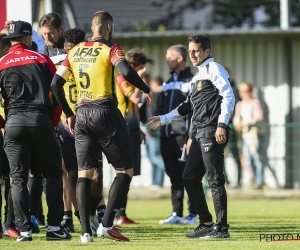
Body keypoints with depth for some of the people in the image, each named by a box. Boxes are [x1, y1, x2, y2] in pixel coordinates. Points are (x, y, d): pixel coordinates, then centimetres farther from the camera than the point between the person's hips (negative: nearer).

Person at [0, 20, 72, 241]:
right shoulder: (42, 60, 6)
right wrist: (54, 121, 13)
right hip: (41, 122, -1)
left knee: (18, 178, 5)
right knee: (54, 174, 8)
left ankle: (24, 229, -1)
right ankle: (54, 227, 2)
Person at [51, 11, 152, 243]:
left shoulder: (75, 52, 12)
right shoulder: (111, 49, -4)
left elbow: (55, 83, 10)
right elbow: (126, 71, -22)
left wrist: (68, 113, 18)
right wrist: (146, 89, -6)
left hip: (82, 114, 5)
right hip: (105, 111, -5)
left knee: (84, 173, 8)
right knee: (125, 170, 3)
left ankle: (85, 231, 0)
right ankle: (107, 224, -9)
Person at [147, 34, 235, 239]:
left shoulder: (214, 69, -5)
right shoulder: (198, 75, 23)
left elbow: (229, 97, -15)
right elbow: (188, 106, 27)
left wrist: (222, 125, -23)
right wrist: (163, 120, 27)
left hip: (213, 132, -10)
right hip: (201, 134, 10)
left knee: (215, 180, -8)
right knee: (190, 178, 10)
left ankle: (222, 228, -6)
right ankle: (207, 223, 16)